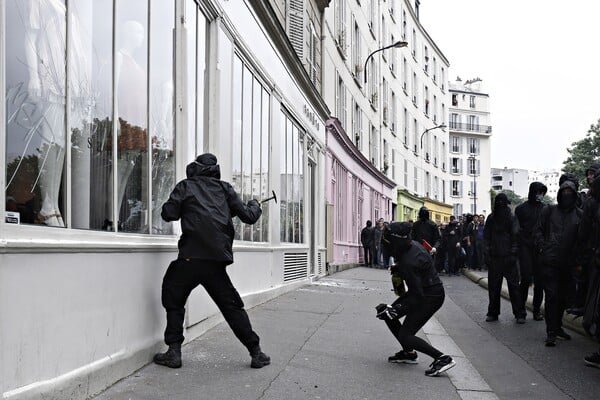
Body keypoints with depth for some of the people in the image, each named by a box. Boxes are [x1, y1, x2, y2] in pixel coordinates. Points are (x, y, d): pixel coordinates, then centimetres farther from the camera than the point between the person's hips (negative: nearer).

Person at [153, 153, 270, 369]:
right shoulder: (224, 188, 14)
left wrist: (184, 209, 18)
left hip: (191, 256, -2)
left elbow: (168, 213, -3)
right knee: (232, 306, 12)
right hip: (217, 258, 3)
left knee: (174, 302, 16)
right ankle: (256, 353, 13)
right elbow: (248, 217, 13)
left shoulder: (185, 186, 8)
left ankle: (174, 352, 11)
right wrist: (254, 206, 34)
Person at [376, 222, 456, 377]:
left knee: (405, 336, -8)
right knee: (388, 315, 12)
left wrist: (394, 310, -23)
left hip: (431, 297, -10)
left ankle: (442, 358, -5)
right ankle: (408, 353, 23)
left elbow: (417, 296, -27)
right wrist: (398, 268, 11)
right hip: (424, 291, 10)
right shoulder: (412, 245, -3)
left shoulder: (409, 262, -30)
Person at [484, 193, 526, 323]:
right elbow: (486, 236, 10)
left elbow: (516, 237, -2)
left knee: (513, 286, -3)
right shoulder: (491, 219, 9)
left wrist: (513, 254, -9)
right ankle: (493, 313, 15)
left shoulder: (512, 218, 2)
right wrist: (487, 254, 2)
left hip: (508, 258, -3)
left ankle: (519, 314, 4)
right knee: (493, 286, 6)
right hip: (494, 258, 3)